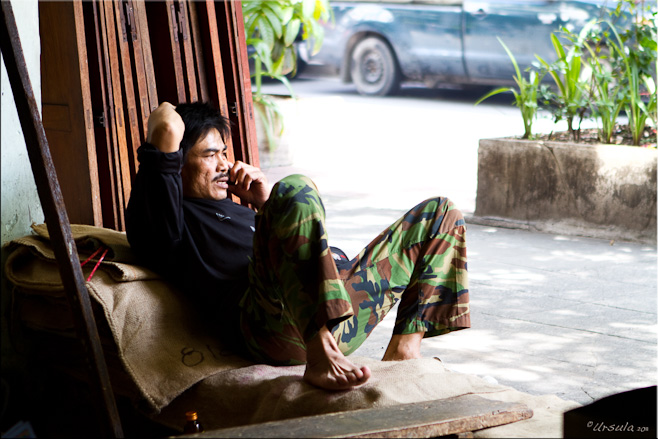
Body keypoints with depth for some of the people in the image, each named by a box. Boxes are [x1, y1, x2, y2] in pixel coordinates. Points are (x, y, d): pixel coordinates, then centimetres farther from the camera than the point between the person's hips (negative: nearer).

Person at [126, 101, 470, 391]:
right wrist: (162, 121, 13)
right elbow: (169, 129, -9)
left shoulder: (233, 208, 38)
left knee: (438, 213, 16)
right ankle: (320, 361, -40)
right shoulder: (168, 215, 11)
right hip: (270, 320, -9)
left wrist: (266, 204, 19)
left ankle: (404, 346, -5)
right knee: (295, 188, -33)